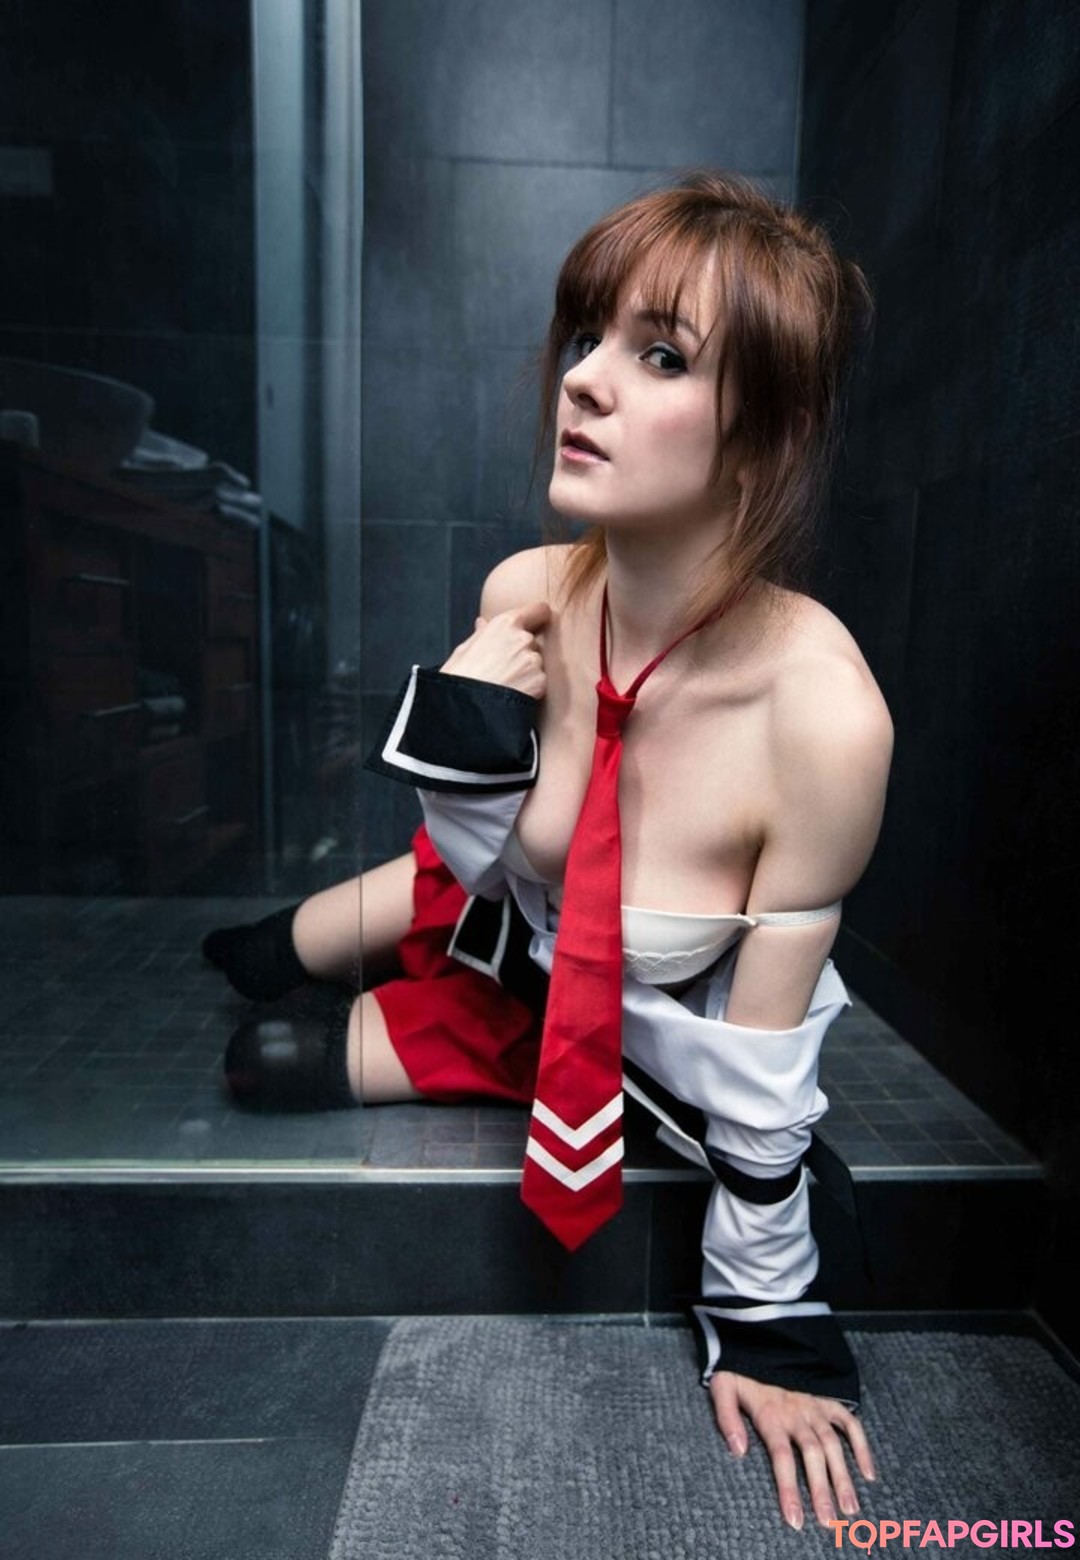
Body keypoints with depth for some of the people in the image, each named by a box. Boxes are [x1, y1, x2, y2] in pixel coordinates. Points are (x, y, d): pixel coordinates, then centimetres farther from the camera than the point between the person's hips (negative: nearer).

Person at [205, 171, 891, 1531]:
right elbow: (487, 868, -10)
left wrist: (762, 1317, -10)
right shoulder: (525, 595, -24)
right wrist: (462, 741, -31)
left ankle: (353, 1044, 40)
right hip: (521, 920, 3)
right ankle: (276, 952, 50)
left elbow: (764, 1056, -23)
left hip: (648, 1034, -3)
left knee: (269, 1063, 5)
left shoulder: (822, 713, -38)